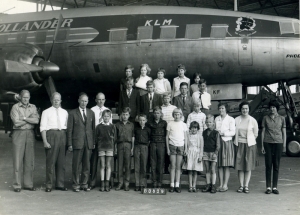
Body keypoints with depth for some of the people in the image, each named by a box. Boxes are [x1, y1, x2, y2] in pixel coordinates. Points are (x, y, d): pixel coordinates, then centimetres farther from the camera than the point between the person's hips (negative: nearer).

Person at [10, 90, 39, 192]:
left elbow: (36, 120, -4)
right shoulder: (15, 107, 0)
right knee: (18, 160, -2)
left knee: (29, 160, 5)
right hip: (18, 134, -3)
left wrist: (24, 118, -9)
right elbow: (17, 123, -11)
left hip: (30, 134, 4)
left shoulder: (33, 107, 11)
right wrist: (30, 119, -4)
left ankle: (28, 184, 13)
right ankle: (17, 185, 4)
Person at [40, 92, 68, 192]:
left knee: (61, 161, 6)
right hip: (51, 134, -4)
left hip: (62, 135, 4)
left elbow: (66, 126, 12)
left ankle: (60, 184, 15)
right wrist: (45, 141, -11)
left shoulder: (65, 112, 15)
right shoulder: (46, 112, 4)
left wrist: (67, 140, 3)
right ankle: (49, 185, 6)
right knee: (50, 161, -3)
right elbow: (43, 128, -1)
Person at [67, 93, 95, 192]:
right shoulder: (73, 113, 3)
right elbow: (69, 129, 1)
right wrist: (70, 144, -4)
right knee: (76, 165, 0)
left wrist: (94, 142, 6)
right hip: (77, 142, -3)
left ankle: (84, 184, 15)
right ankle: (76, 184, 9)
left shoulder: (91, 113, 14)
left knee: (87, 164, 6)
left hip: (89, 143, 3)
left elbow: (93, 128, 13)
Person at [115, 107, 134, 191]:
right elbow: (115, 137, 11)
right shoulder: (117, 124, 11)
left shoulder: (131, 125, 12)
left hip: (128, 145, 0)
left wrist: (132, 148, 3)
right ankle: (120, 182, 7)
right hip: (120, 145, 0)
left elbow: (133, 137, 10)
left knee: (127, 165, -1)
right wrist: (115, 147, 3)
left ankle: (126, 183, 5)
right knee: (120, 164, 0)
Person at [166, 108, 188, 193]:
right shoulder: (170, 124, 4)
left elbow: (185, 138, 10)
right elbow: (167, 136, 6)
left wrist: (185, 148, 4)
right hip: (172, 145, -1)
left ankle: (177, 185, 5)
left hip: (180, 146, 1)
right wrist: (167, 148, 0)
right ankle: (172, 185, 0)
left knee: (178, 167, 2)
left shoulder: (183, 125, 8)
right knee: (173, 166, -3)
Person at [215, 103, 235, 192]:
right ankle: (221, 184, 8)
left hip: (227, 142, -4)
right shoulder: (216, 119, 15)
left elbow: (233, 132, -4)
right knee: (220, 165, 3)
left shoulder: (231, 119, 2)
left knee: (226, 165, -4)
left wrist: (223, 133, -15)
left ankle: (225, 185, 0)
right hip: (218, 142, 4)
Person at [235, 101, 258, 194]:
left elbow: (255, 134, 7)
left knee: (248, 165, 1)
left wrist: (249, 140, 8)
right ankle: (241, 185, 8)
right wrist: (237, 141, 6)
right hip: (239, 144, 1)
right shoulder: (236, 120, 3)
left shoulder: (253, 120, -1)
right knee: (240, 165, 1)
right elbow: (234, 132, 10)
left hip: (250, 144, -1)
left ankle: (246, 186, 7)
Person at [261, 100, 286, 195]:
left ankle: (274, 187, 8)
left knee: (276, 165, 2)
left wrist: (284, 145, 2)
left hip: (278, 143, 0)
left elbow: (284, 132, 9)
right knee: (268, 165, -1)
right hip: (268, 143, 0)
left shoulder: (281, 118, 7)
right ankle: (268, 187, 4)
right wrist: (262, 145, 2)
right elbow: (263, 131, 7)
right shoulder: (265, 118, 6)